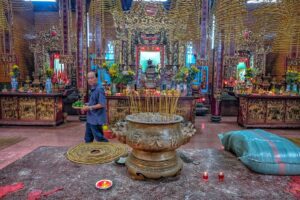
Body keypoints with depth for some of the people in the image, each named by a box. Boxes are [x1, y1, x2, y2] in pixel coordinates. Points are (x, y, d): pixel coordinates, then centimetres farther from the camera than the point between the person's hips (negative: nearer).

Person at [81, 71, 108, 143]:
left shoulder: (99, 89, -17)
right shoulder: (92, 90, 11)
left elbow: (102, 104, -22)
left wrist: (89, 107, -18)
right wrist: (86, 105, 6)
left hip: (96, 119, -9)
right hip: (90, 118, 9)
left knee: (99, 138, 1)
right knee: (88, 139, 18)